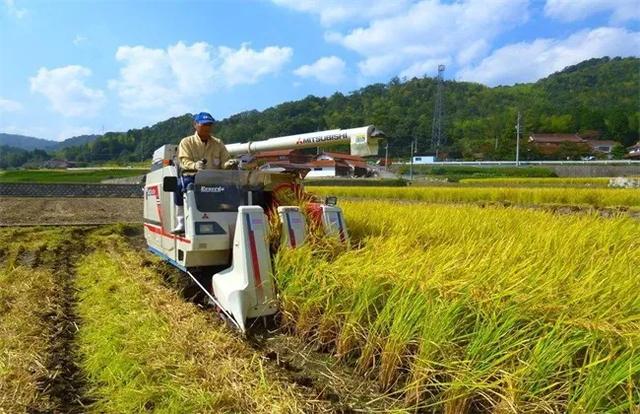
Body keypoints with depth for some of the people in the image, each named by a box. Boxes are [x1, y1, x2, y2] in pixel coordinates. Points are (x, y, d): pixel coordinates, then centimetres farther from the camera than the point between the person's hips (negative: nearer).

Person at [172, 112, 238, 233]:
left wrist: (230, 163, -16)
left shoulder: (218, 143, 18)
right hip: (192, 176, -1)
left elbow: (225, 161, 10)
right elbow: (184, 161, -6)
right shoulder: (186, 142, 9)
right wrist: (195, 165, -29)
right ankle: (181, 222, -26)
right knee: (181, 184, -36)